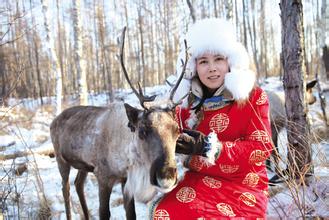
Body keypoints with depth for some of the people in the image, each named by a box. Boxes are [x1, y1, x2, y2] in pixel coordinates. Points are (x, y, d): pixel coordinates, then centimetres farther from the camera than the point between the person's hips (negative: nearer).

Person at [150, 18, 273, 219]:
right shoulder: (188, 102, 7)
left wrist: (209, 146, -21)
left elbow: (262, 147, -11)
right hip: (200, 180, 3)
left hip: (243, 185, -3)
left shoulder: (253, 96, -3)